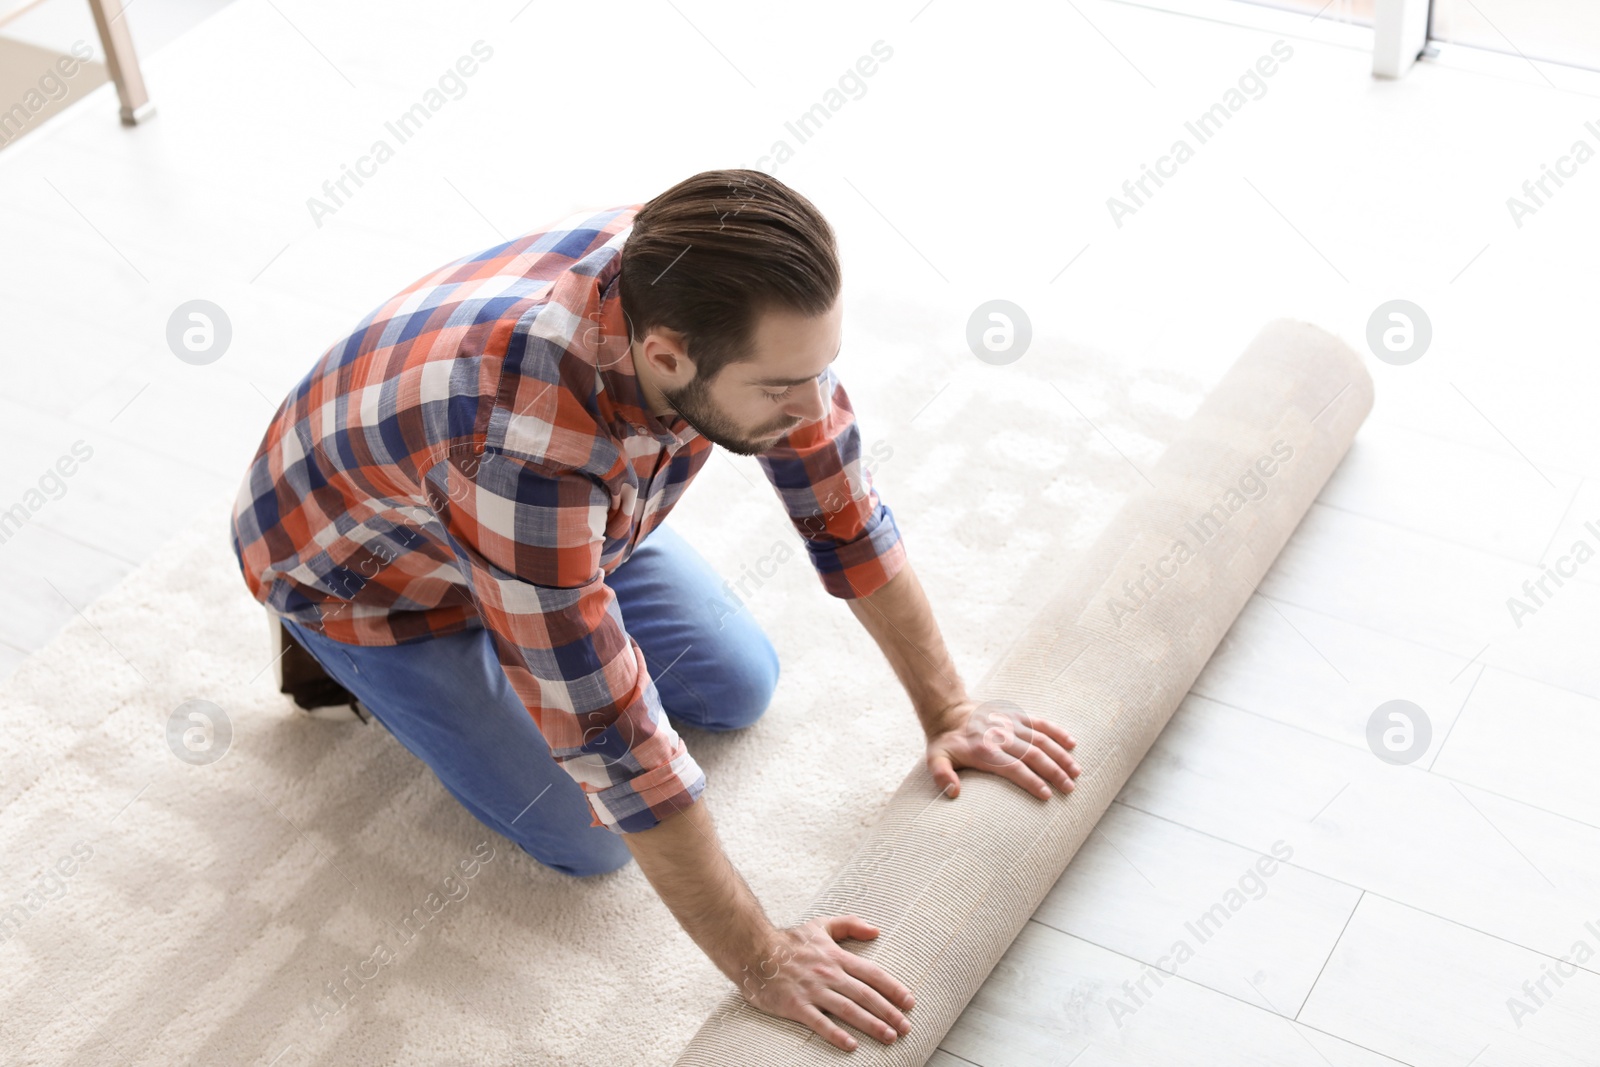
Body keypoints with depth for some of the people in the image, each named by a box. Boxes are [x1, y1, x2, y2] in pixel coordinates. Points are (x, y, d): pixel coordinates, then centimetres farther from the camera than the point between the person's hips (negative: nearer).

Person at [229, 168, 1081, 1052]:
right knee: (592, 837, -7)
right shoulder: (529, 442, -46)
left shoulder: (719, 294, -28)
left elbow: (840, 505, -13)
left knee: (741, 688, 5)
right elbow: (613, 737, -38)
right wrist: (760, 964, -30)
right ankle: (350, 659, 12)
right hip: (369, 570, -6)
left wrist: (948, 712, -9)